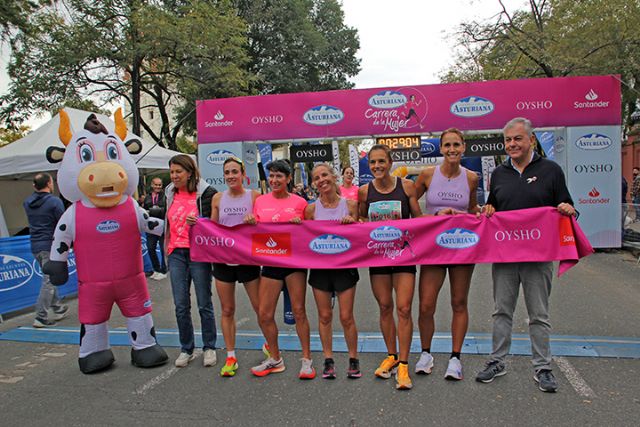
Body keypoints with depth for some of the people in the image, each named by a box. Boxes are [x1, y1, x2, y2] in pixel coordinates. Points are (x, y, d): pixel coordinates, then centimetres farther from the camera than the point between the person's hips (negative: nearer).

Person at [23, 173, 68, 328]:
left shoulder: (27, 202, 8)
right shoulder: (55, 201, -13)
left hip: (35, 245, 7)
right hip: (51, 245, -7)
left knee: (49, 279, 20)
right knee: (49, 281, -3)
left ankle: (58, 309, 29)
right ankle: (41, 317, -2)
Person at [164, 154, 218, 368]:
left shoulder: (206, 192, -6)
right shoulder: (171, 194, 12)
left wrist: (198, 222, -20)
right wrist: (167, 246, 20)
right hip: (176, 253, 5)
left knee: (204, 304, 4)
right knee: (181, 305, 7)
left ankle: (209, 348, 19)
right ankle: (186, 349, 21)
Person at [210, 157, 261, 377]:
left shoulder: (254, 196, -3)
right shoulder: (218, 198, 4)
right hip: (223, 258, 2)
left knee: (260, 307, 4)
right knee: (227, 310, 9)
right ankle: (231, 357, 22)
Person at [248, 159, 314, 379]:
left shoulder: (299, 202, 0)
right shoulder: (260, 201, 8)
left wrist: (300, 224, -14)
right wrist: (249, 222, -5)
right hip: (270, 260, 3)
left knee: (298, 310, 1)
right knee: (264, 314, 5)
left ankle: (307, 359, 16)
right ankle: (275, 359, 25)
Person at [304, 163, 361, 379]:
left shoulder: (350, 205, -3)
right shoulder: (312, 209, 0)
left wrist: (353, 224, -17)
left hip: (344, 265, -1)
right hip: (320, 266, 2)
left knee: (346, 317, 3)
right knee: (324, 316, 9)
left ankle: (353, 359, 22)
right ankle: (328, 360, 23)